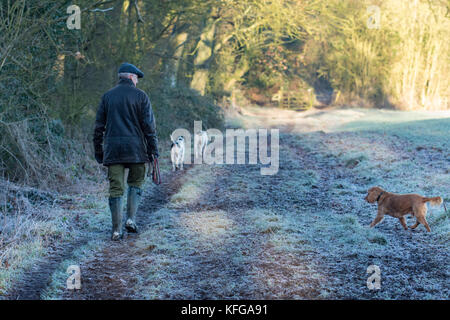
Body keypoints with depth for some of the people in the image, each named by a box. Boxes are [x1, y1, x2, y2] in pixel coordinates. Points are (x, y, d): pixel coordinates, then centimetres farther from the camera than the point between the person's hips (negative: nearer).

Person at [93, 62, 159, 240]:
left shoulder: (107, 97, 11)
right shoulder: (140, 96, 1)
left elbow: (99, 127, 10)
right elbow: (149, 125, -4)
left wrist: (98, 151, 16)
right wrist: (153, 149, 1)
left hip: (112, 149, 2)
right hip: (135, 149, -2)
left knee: (116, 189, 2)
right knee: (135, 183, 15)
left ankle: (117, 230, 0)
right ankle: (131, 219, 3)